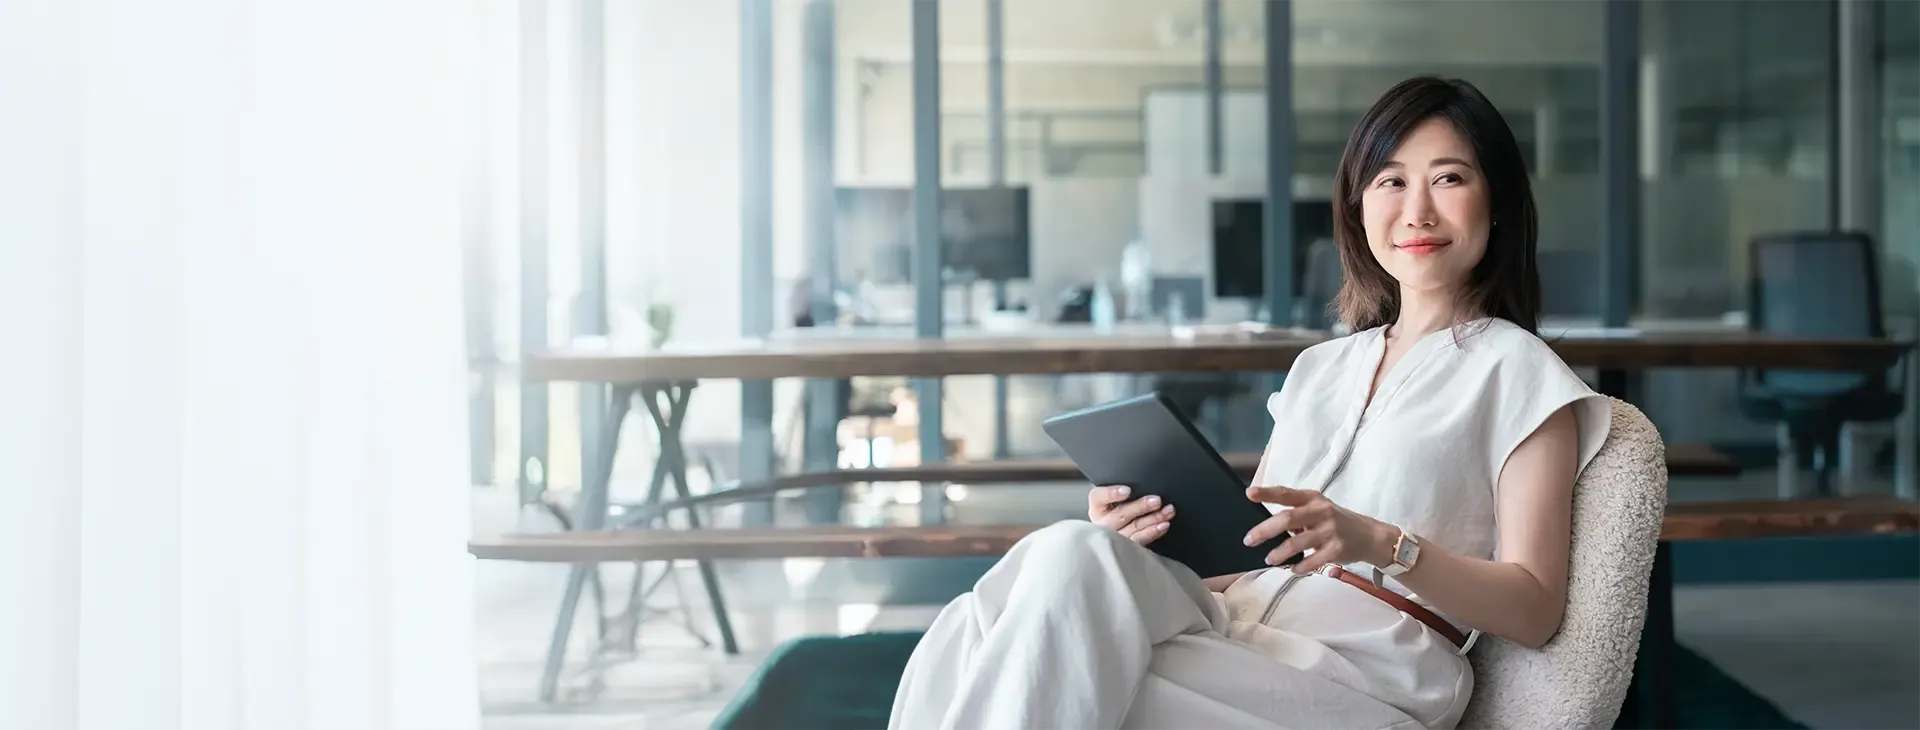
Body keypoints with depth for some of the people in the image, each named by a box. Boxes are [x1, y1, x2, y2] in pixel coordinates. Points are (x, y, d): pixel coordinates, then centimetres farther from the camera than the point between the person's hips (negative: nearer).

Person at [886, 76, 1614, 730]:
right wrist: (1155, 526, -3)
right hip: (1233, 618, 5)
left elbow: (1533, 610, -1)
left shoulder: (1515, 370, 8)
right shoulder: (1322, 365, 26)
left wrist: (1382, 544, -18)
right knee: (1070, 551, -28)